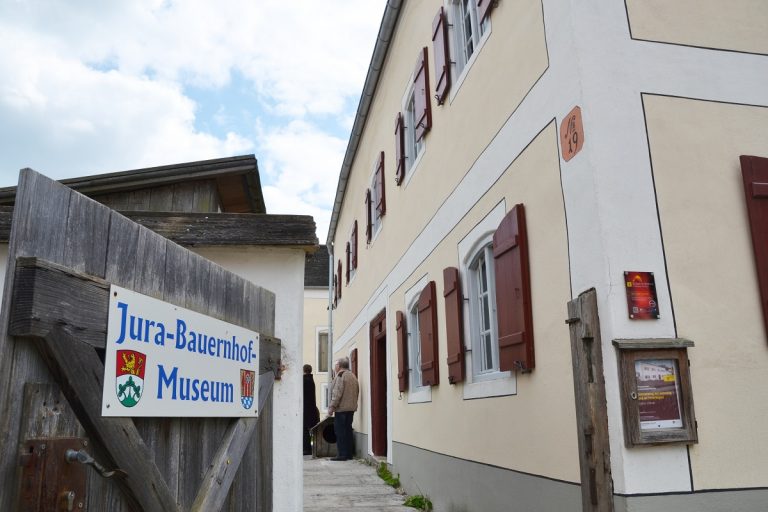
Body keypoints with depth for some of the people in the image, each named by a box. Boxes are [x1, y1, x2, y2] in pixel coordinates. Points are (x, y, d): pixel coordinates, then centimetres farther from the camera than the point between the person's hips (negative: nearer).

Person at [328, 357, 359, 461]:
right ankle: (349, 453, 16)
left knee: (340, 431, -4)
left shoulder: (340, 375, -12)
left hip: (341, 408, -9)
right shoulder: (353, 376, 15)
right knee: (348, 430, 13)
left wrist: (332, 407, -16)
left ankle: (342, 454, -5)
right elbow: (357, 391, 19)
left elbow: (337, 393, -18)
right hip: (351, 408, 9)